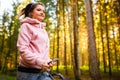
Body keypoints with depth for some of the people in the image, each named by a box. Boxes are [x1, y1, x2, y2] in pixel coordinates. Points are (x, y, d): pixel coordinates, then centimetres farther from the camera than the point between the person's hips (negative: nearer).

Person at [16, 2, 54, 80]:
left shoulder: (44, 30, 19)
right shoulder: (26, 26, -3)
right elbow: (22, 49, -14)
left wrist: (48, 61, 1)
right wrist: (39, 62, -23)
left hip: (42, 72, 7)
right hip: (28, 72, -7)